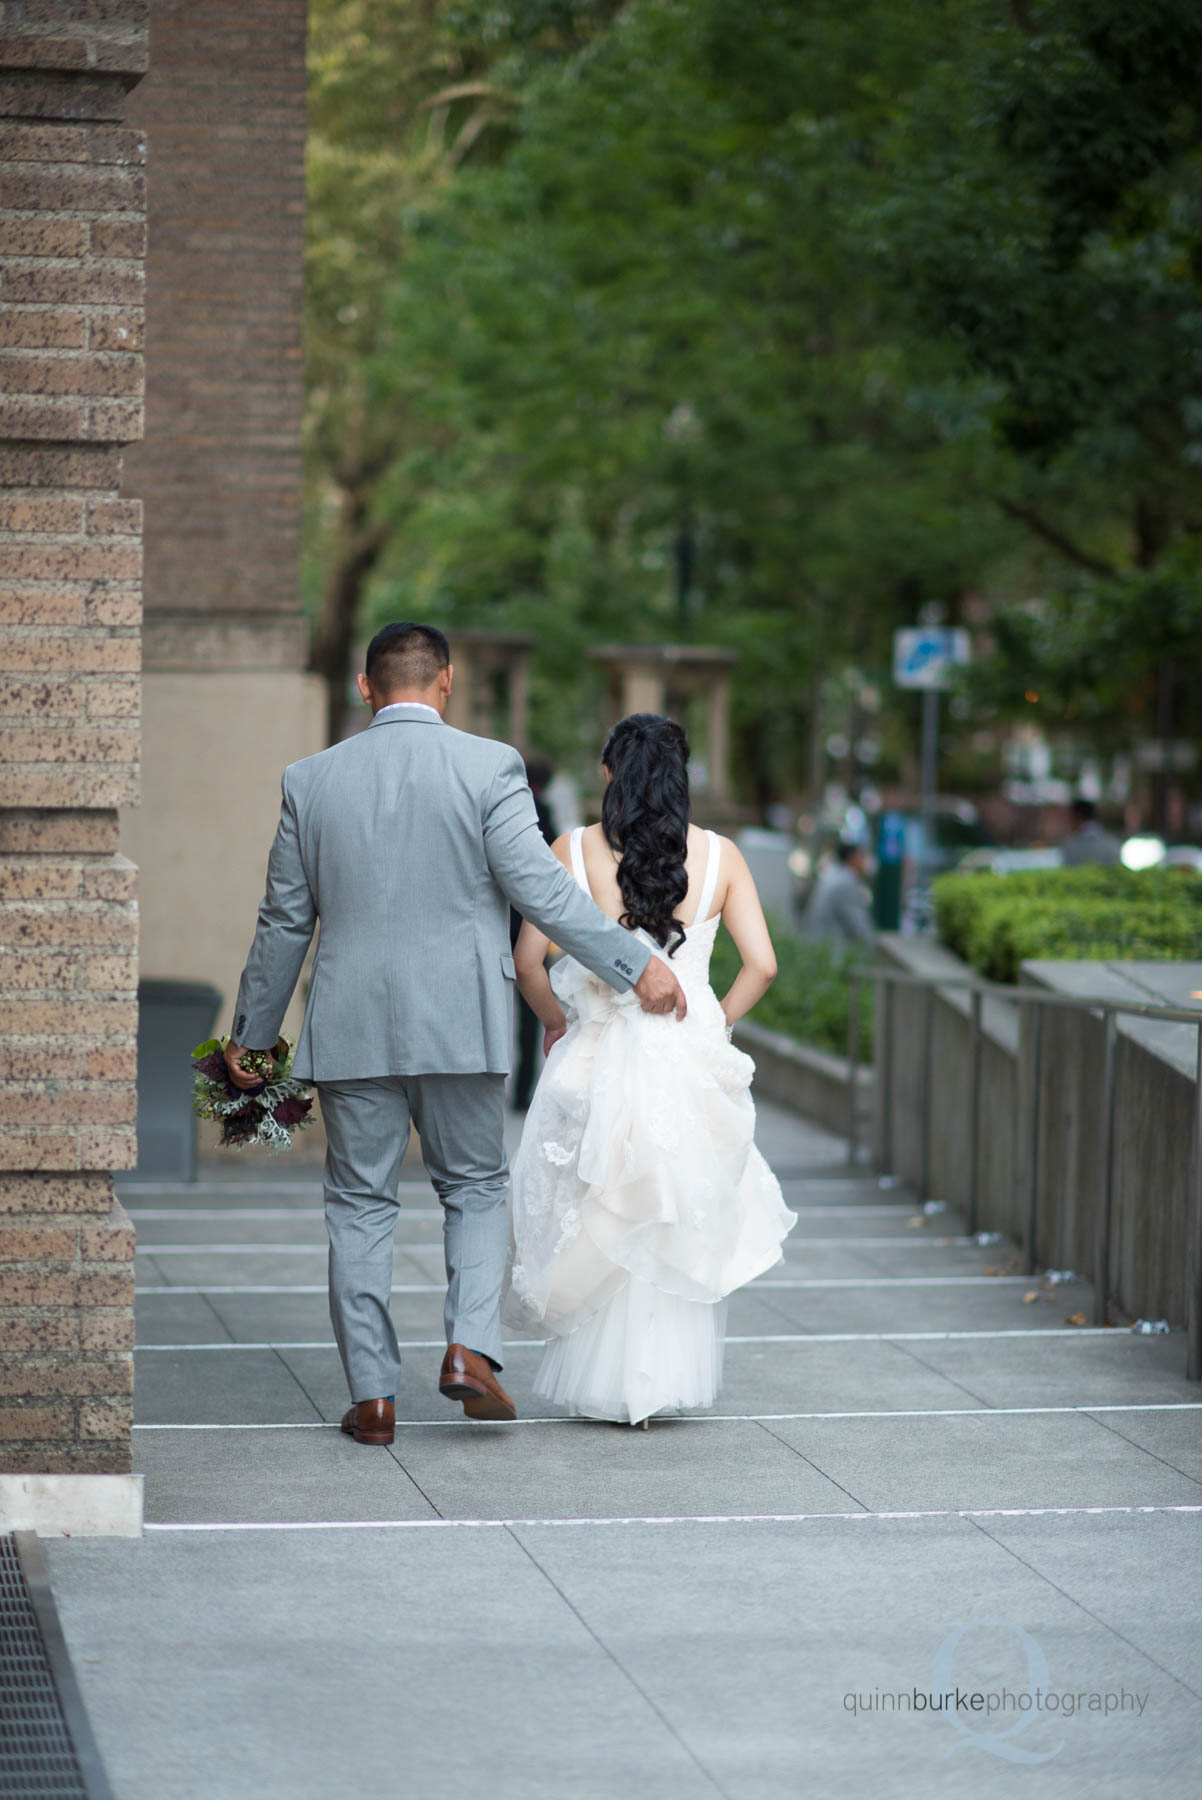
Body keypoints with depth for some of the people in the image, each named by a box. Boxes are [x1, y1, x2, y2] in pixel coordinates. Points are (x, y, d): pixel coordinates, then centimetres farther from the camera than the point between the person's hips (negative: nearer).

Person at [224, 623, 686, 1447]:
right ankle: (472, 1347, -5)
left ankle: (373, 1395, 8)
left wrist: (252, 1032, 19)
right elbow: (539, 886, -12)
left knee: (360, 1205, 10)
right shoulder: (488, 766, -5)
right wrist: (636, 964, -5)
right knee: (477, 1190, 14)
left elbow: (285, 919, 9)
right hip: (460, 1028, -2)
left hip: (351, 1029, 2)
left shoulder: (311, 779, 4)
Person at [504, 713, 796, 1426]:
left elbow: (528, 960, -5)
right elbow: (762, 964, -4)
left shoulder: (573, 852, -4)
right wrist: (715, 1025, 11)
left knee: (599, 1229, 12)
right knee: (682, 1228, 15)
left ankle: (608, 1387, 16)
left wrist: (557, 1021, 13)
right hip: (691, 1065, 1)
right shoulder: (719, 856, -1)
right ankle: (667, 1377, 16)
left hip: (597, 1064, -1)